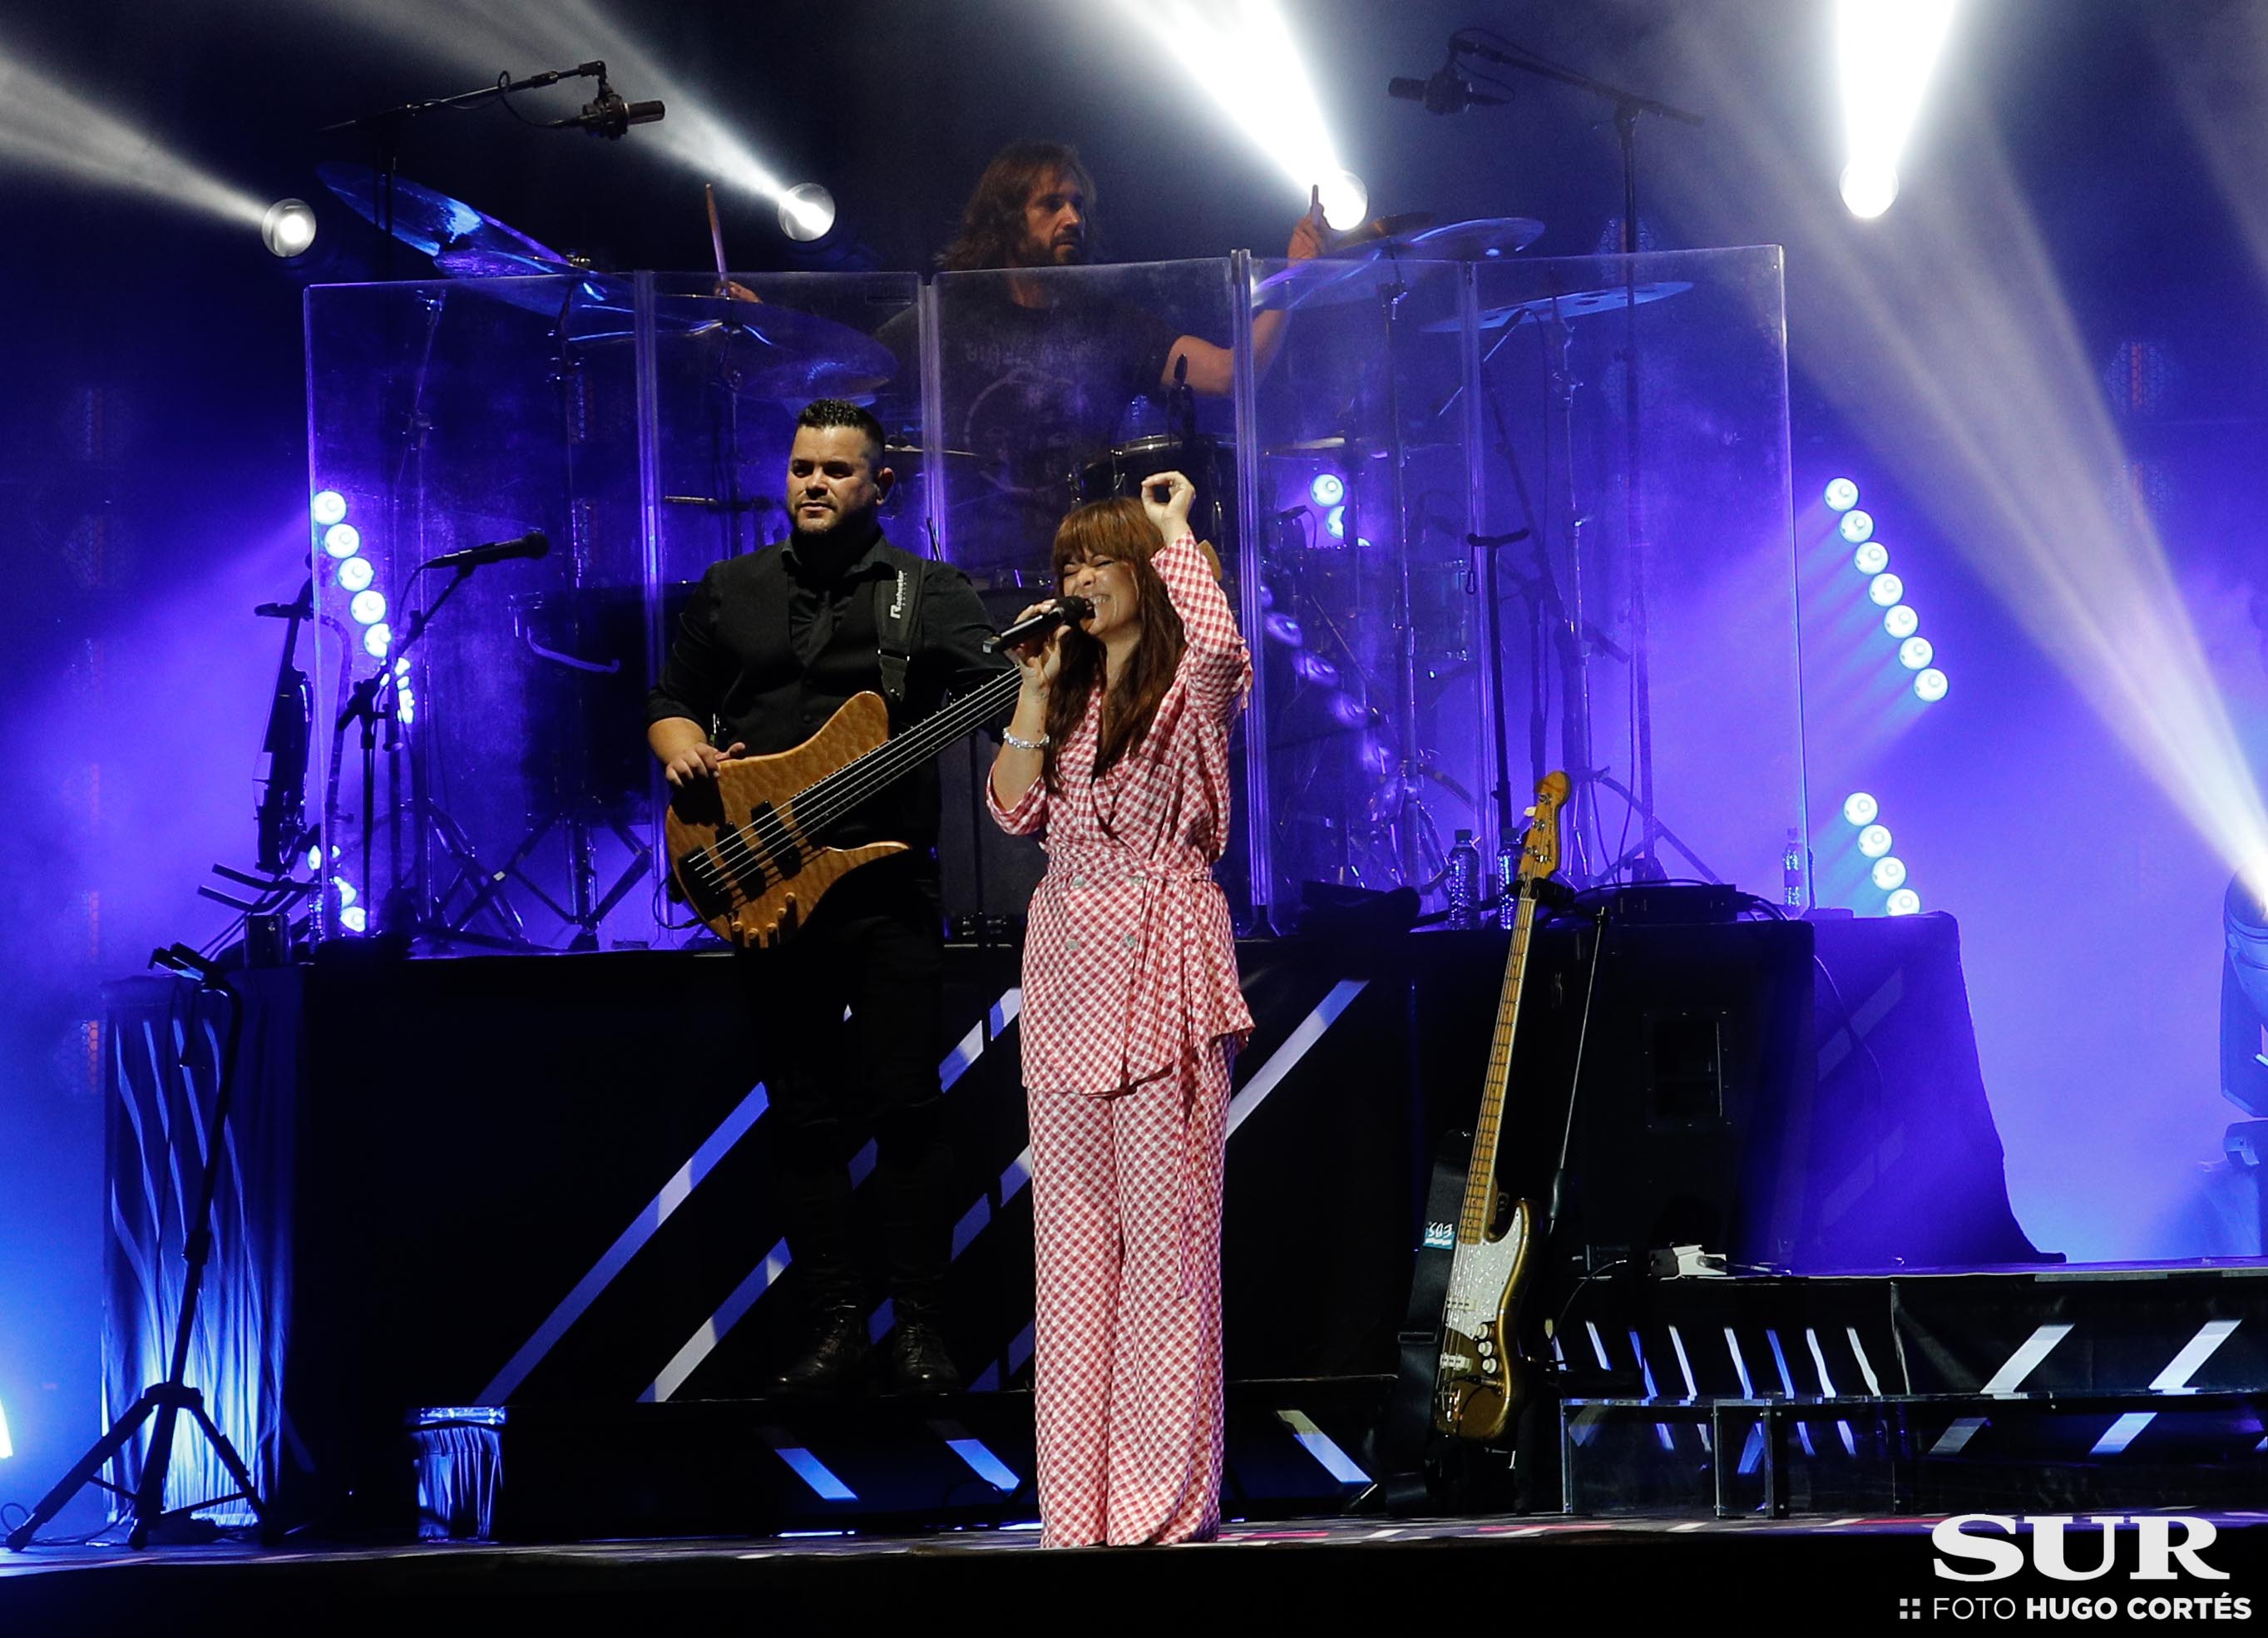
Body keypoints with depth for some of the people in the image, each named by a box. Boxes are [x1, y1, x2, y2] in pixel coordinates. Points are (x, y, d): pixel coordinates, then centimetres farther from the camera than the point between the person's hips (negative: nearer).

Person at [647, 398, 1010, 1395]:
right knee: (806, 1116, 6)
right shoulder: (730, 591, 13)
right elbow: (670, 704, 19)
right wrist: (684, 750, -5)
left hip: (889, 886, -3)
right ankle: (837, 1325, 13)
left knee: (907, 1106, -5)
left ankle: (920, 1328, 3)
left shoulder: (927, 594, 3)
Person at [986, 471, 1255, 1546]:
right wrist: (1034, 690, 3)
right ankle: (1081, 1497, 5)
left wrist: (1172, 530, -10)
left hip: (1158, 971, -6)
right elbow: (1015, 812, 9)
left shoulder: (1192, 685, 0)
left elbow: (1218, 640, -25)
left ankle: (1170, 1495, -4)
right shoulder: (1072, 697, 19)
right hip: (1065, 970, 6)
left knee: (1166, 1225, -7)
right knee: (1072, 1229, 3)